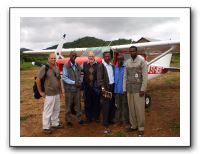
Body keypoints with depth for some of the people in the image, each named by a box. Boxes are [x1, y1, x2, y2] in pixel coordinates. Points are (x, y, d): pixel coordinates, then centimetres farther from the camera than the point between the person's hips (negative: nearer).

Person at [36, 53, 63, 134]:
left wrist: (60, 89, 14)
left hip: (57, 93, 7)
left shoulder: (57, 68, 8)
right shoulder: (44, 68, -14)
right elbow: (38, 80, -14)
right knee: (48, 111, 2)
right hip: (49, 94, -7)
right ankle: (46, 127, 16)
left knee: (56, 110, 18)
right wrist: (40, 92, -11)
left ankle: (55, 123, 35)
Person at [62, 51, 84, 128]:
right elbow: (64, 78, -11)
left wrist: (80, 82, -8)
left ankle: (79, 119, 24)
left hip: (77, 88, 4)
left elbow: (79, 76, 11)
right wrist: (74, 83, -15)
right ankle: (68, 121, 18)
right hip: (69, 89, -4)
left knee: (78, 104, 12)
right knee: (68, 105, 6)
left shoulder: (78, 66, 8)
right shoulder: (66, 66, -7)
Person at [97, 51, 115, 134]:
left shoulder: (112, 65, 13)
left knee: (112, 105, 12)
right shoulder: (101, 66, -5)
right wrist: (102, 87, -24)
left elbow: (113, 75, 14)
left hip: (112, 86, 6)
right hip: (105, 87, -6)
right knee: (105, 107, -4)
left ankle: (110, 120, 29)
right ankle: (106, 125, 1)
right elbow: (99, 78, -12)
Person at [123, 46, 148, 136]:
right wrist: (124, 89, 8)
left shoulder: (142, 61, -3)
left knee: (139, 109, -2)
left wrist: (143, 89, -12)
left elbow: (145, 76, -8)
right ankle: (133, 126, 21)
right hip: (129, 90, 5)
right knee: (131, 108, 9)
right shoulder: (127, 62, 12)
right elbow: (125, 76, 13)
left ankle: (141, 127, 11)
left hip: (138, 90, -5)